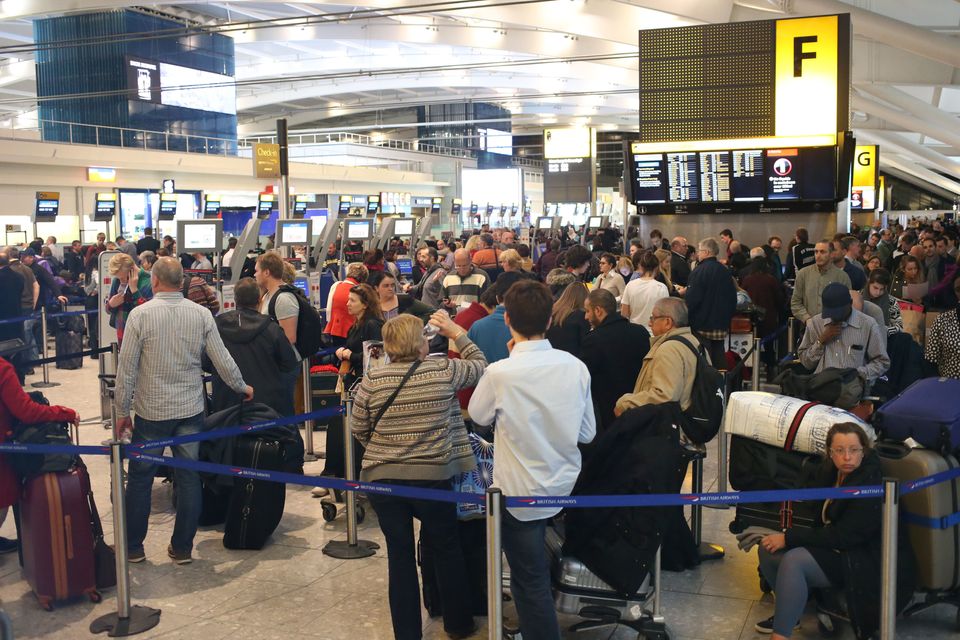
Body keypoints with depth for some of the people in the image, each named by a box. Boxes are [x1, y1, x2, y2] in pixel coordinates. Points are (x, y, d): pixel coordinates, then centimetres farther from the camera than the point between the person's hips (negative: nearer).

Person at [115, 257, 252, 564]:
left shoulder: (140, 314, -9)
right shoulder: (201, 314, -2)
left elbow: (126, 367, -7)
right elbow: (222, 360, 1)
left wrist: (122, 411, 2)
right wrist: (242, 387, 18)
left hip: (151, 411, -2)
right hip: (191, 409, 2)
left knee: (140, 478, 11)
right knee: (188, 478, 9)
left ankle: (133, 547, 20)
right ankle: (182, 548, 16)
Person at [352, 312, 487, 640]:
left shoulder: (371, 381, -4)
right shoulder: (443, 371, -7)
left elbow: (359, 431, 5)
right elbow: (480, 366, 11)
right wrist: (457, 333, 17)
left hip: (382, 478, 1)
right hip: (433, 476, 0)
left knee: (400, 556, 10)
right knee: (447, 550, 18)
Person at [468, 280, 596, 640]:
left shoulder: (500, 373, -23)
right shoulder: (576, 367, -9)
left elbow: (478, 415, -1)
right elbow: (588, 433, 1)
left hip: (520, 493, -5)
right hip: (564, 485, 5)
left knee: (530, 583, 9)